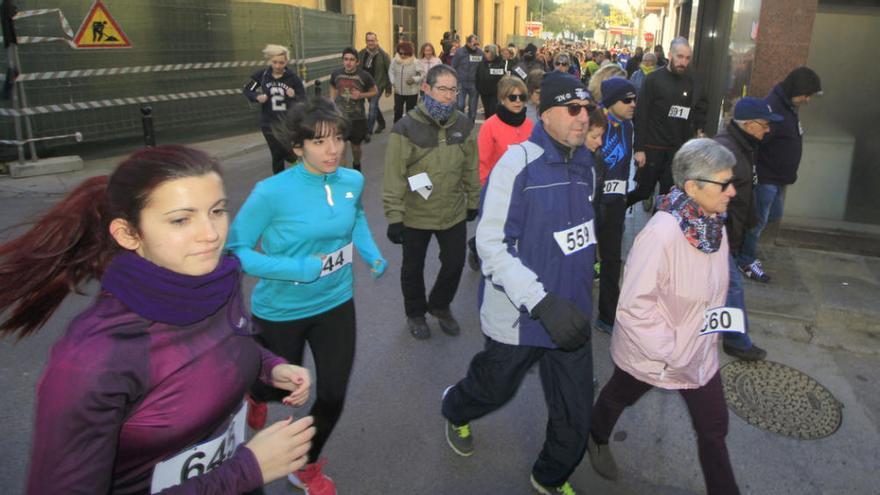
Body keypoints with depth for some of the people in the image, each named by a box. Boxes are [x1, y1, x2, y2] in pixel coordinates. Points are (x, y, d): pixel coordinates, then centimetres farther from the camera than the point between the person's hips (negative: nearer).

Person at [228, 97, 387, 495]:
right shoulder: (272, 192, -26)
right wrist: (295, 268, -31)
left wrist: (371, 254, -2)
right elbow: (234, 251, -20)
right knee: (280, 390, 21)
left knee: (334, 396, 11)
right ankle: (251, 392, 62)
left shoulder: (353, 181, -9)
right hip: (281, 311, -3)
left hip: (336, 304, 4)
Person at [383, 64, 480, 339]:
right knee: (413, 268, 15)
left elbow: (471, 169, 6)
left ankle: (440, 306, 43)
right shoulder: (407, 127, -16)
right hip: (415, 216, -3)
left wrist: (473, 202, 11)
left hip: (454, 213, 3)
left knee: (455, 263, 15)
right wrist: (394, 217, -16)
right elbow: (394, 177, -15)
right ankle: (415, 313, 40)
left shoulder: (464, 125, -3)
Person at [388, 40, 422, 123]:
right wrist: (393, 82, -2)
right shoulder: (395, 61, -5)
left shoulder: (415, 62, -14)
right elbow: (391, 72, 9)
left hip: (412, 92, -3)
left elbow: (422, 75, -10)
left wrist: (414, 79, -25)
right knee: (397, 111, 8)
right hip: (398, 92, 3)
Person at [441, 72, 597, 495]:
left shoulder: (585, 164, 4)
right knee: (494, 389, 20)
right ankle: (455, 410, 56)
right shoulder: (518, 163, -18)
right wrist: (542, 301, -30)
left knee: (576, 413, 12)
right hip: (519, 315, -5)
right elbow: (490, 243, -23)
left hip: (571, 315, 5)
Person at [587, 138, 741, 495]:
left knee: (714, 428, 12)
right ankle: (597, 439, 54)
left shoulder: (714, 225, -7)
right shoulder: (661, 233, -32)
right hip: (649, 355, -5)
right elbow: (634, 307, -30)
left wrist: (712, 333, 10)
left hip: (699, 353, 6)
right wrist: (671, 356, -24)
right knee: (619, 397, 23)